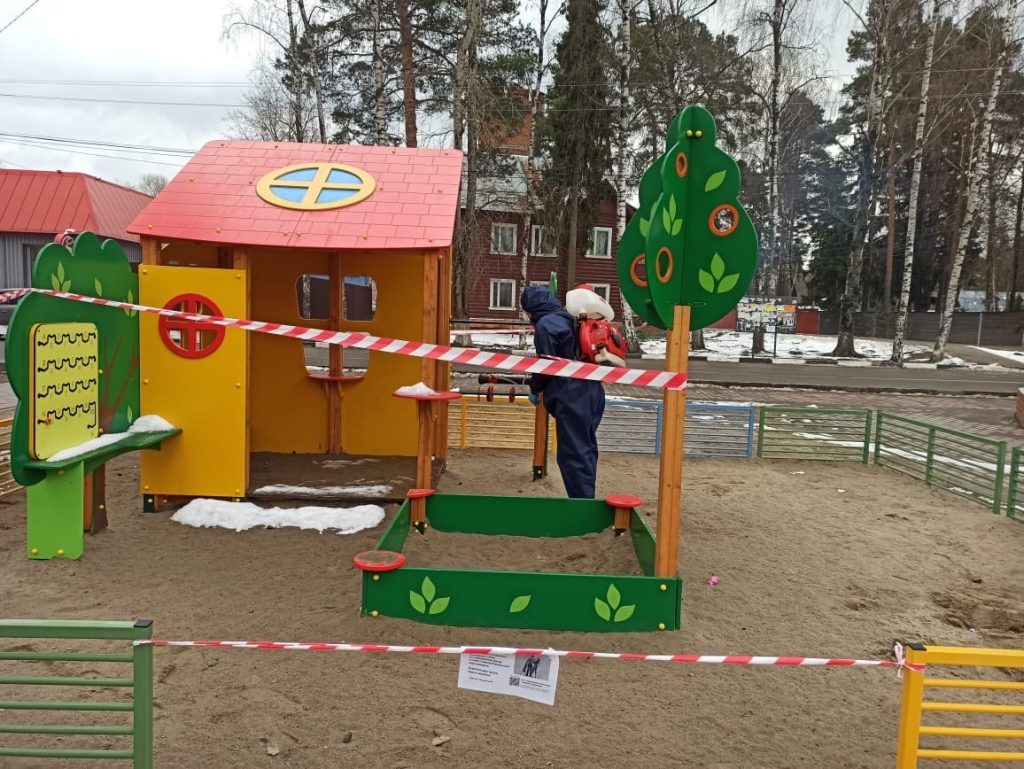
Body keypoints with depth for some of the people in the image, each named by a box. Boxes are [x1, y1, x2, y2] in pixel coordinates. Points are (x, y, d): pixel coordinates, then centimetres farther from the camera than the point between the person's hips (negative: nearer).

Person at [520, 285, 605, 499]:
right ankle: (586, 500, 26)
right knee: (585, 451, 17)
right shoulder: (567, 320, 17)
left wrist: (534, 389, 7)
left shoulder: (545, 324, -9)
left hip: (571, 399, -9)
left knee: (573, 454, -4)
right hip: (591, 394, 9)